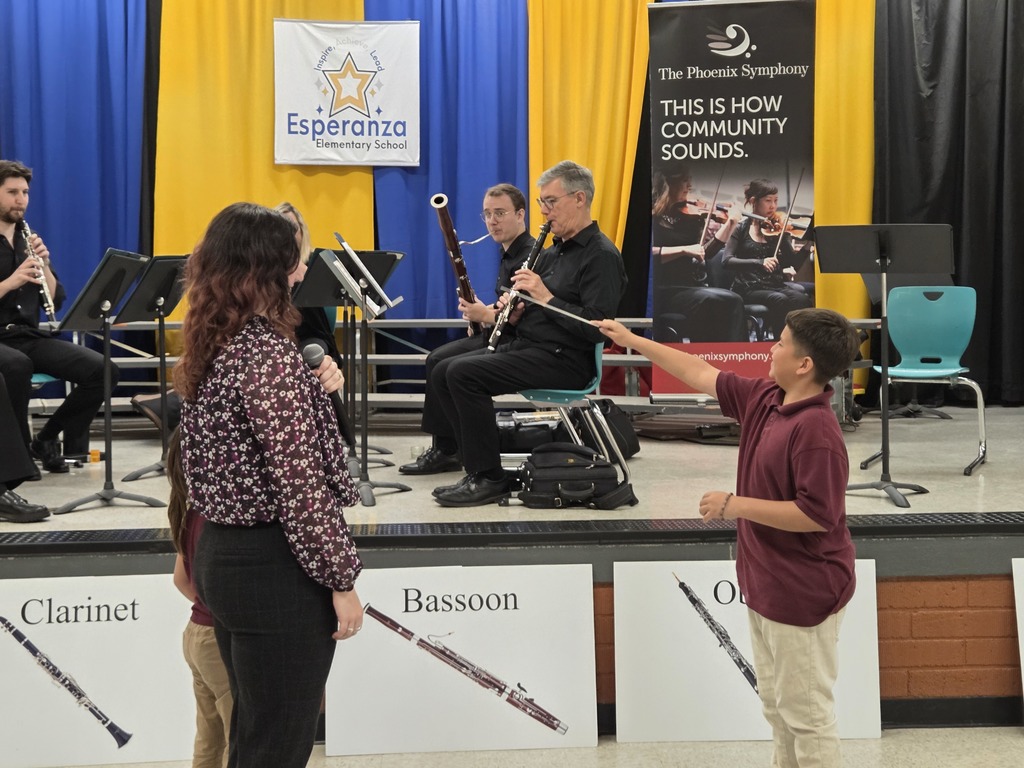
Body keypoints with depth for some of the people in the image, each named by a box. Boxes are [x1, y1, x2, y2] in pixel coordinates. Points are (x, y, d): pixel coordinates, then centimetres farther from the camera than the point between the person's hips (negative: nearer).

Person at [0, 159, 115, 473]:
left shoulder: (29, 239, 13)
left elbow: (56, 302, 9)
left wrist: (44, 265, -9)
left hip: (30, 336, 5)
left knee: (102, 370, -16)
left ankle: (47, 438, 1)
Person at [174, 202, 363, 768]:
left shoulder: (209, 346, 6)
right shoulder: (268, 353, -20)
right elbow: (300, 483, -22)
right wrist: (341, 579, -16)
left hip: (221, 553, 9)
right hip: (277, 567, -9)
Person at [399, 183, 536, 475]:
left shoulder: (529, 256, -17)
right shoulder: (510, 253, 15)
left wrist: (487, 315, -21)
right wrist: (481, 310, 2)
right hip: (500, 336, 11)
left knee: (442, 364, -16)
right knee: (437, 358, 4)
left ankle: (447, 450, -4)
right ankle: (445, 448, 6)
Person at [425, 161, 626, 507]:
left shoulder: (601, 255, -10)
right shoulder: (553, 252, 19)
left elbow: (596, 328, -21)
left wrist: (546, 298, -20)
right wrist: (515, 308, 0)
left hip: (563, 359, -10)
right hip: (527, 346, 10)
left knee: (463, 374, -23)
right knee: (442, 372, -1)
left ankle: (488, 478, -15)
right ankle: (478, 464, 0)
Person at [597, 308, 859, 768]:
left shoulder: (816, 429, -25)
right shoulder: (764, 399, 2)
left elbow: (816, 514, -27)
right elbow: (702, 375, 14)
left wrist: (735, 505, -22)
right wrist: (631, 341, 18)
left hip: (801, 592, -10)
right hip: (765, 583, 10)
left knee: (805, 711, 2)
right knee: (775, 701, 22)